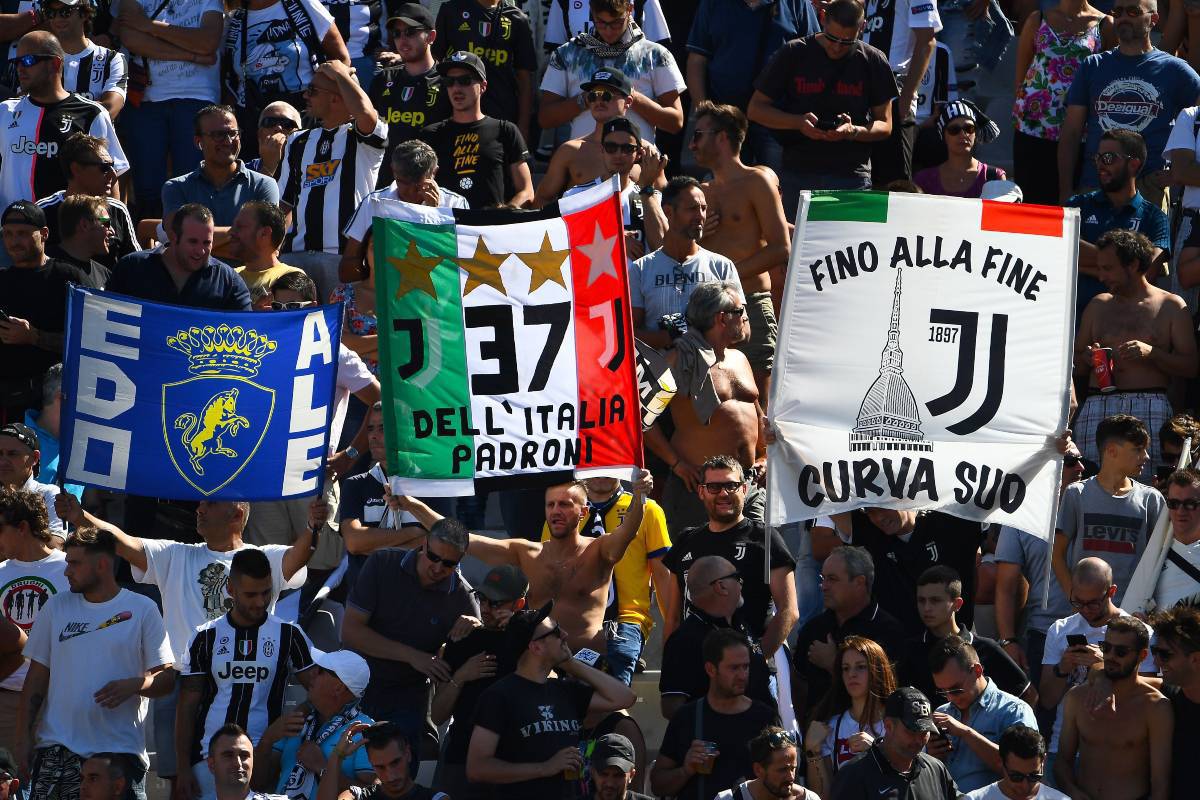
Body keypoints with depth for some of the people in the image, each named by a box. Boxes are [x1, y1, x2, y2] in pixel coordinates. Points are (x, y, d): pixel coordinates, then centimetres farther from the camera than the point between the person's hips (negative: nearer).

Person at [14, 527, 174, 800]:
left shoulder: (142, 610, 3)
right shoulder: (56, 607, 12)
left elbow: (167, 677, 3)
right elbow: (37, 678, 13)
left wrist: (133, 685, -18)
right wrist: (23, 737, 4)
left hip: (122, 748, -2)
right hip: (58, 747, 2)